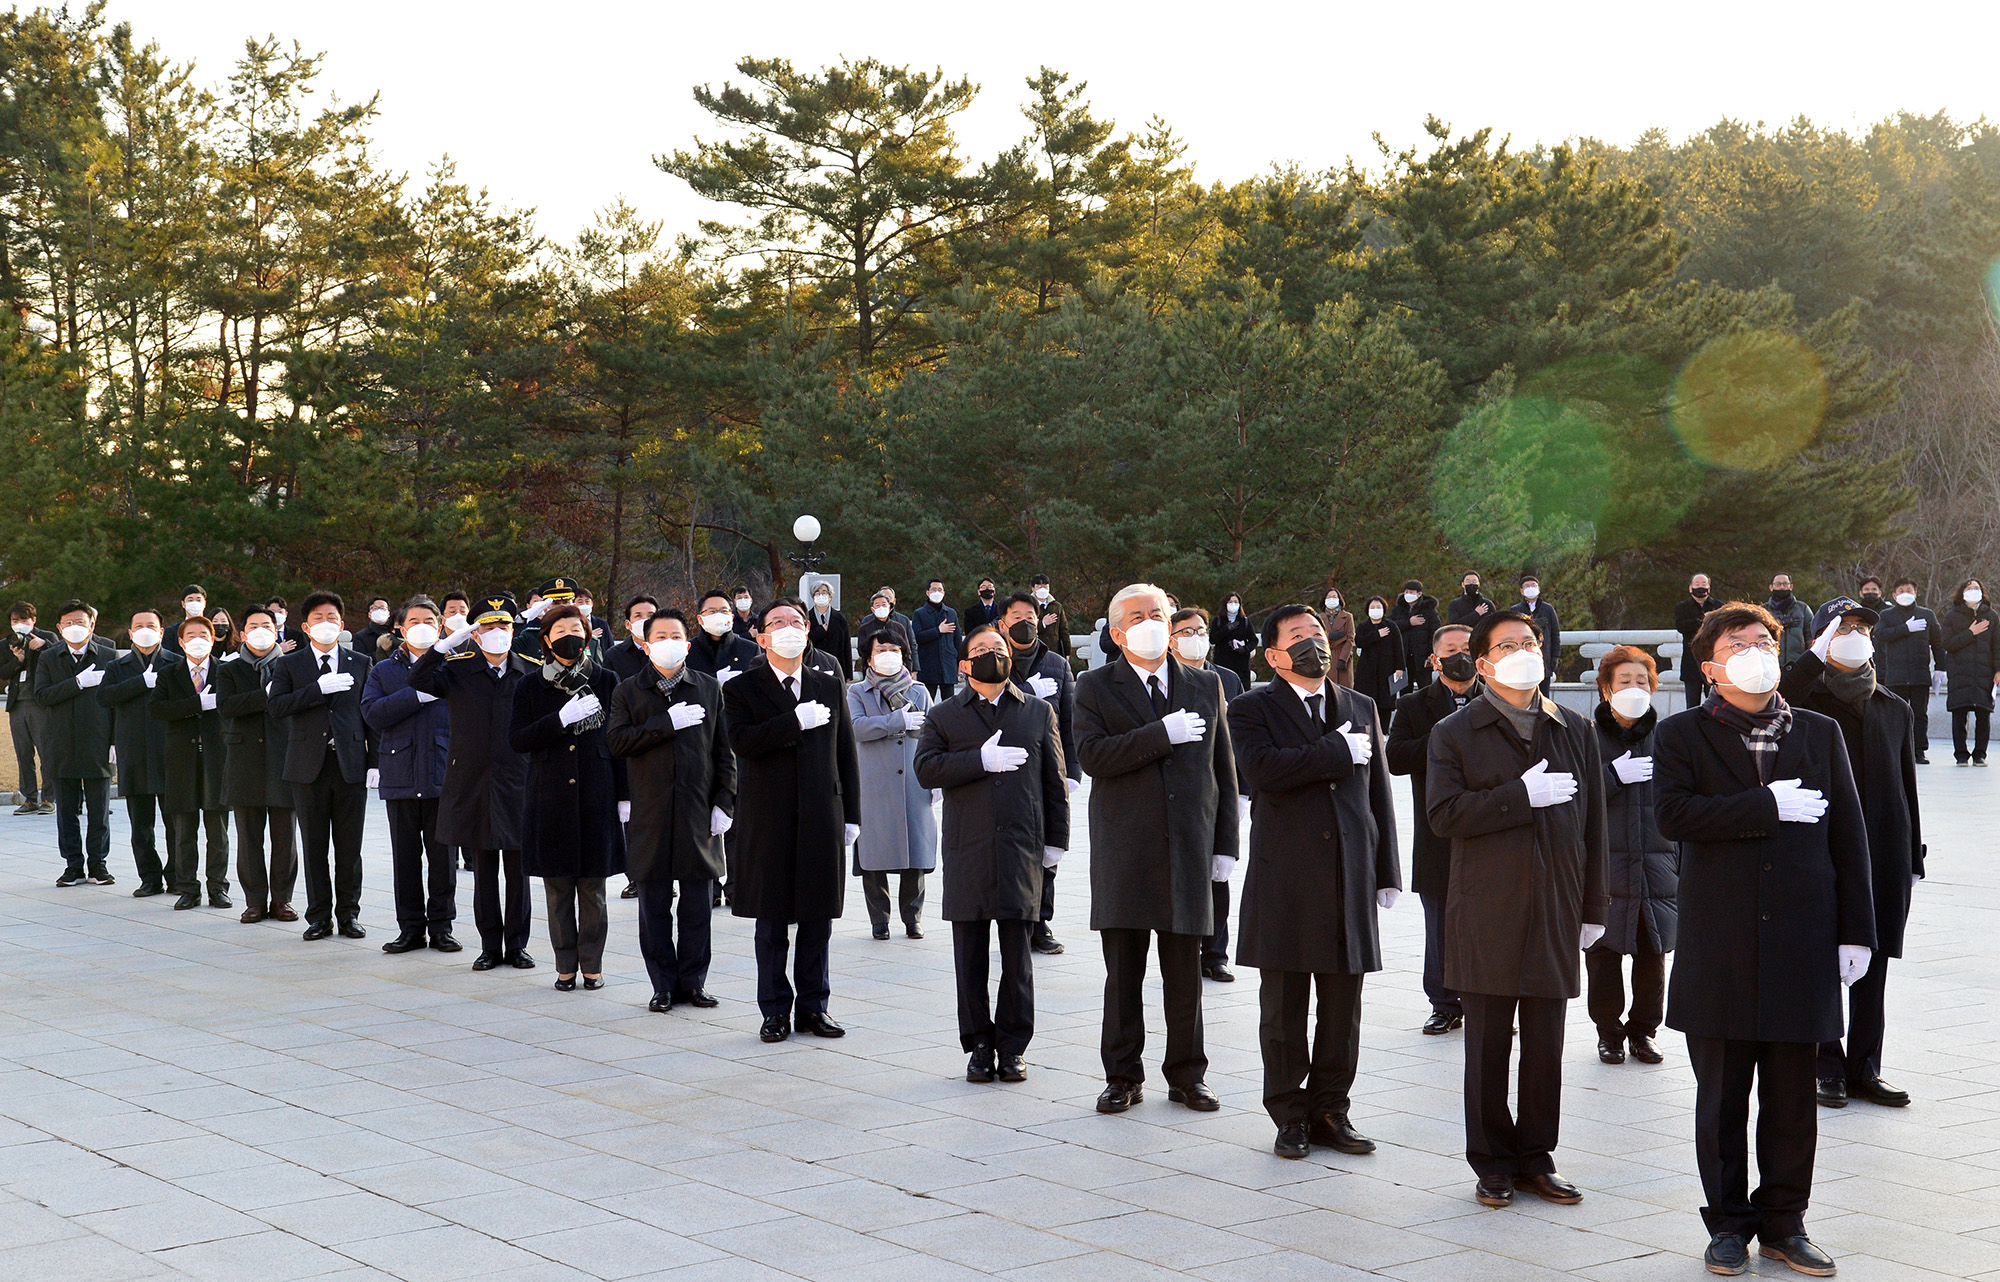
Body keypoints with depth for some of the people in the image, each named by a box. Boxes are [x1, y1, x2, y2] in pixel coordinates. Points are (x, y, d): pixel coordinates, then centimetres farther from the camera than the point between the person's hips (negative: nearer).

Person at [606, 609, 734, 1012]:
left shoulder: (709, 688, 10)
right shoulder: (628, 691, 7)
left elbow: (725, 750, 8)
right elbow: (616, 740, -8)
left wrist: (724, 803, 0)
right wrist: (667, 722, -14)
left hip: (699, 811, 1)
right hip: (650, 811, -1)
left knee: (698, 902, 3)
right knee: (654, 903, 3)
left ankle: (693, 981, 14)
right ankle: (663, 984, 12)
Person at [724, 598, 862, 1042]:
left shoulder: (830, 687, 12)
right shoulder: (742, 689, 1)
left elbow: (846, 754, 12)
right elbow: (742, 740, -17)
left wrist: (851, 816, 7)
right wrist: (796, 721, -22)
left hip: (821, 820, 3)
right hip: (767, 821, -2)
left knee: (819, 918, 6)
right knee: (772, 920, 4)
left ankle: (813, 1005, 17)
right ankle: (775, 1009, 13)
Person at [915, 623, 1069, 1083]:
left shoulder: (1039, 712, 14)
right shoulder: (944, 716, 10)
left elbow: (1054, 781, 12)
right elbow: (926, 769, -6)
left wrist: (1055, 840, 7)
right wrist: (982, 760, -15)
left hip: (1022, 851, 0)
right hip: (967, 852, 0)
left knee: (1017, 954, 1)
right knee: (971, 957, 3)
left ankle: (1012, 1047, 9)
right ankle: (979, 1047, 11)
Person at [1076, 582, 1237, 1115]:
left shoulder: (1206, 686, 11)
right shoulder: (1095, 687, 3)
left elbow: (1223, 770, 12)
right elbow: (1093, 755, -14)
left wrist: (1224, 844, 6)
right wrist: (1164, 734, -17)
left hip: (1188, 850, 2)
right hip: (1123, 851, -2)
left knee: (1185, 972, 5)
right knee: (1123, 973, 4)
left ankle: (1187, 1075, 17)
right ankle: (1123, 1077, 15)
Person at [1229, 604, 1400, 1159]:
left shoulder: (1360, 708, 14)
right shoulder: (1253, 710, 0)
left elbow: (1378, 793, 14)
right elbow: (1264, 769, -20)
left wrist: (1386, 872, 9)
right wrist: (1340, 752, -13)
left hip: (1350, 881, 4)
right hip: (1285, 880, -3)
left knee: (1343, 1008, 7)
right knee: (1284, 1008, 3)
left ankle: (1331, 1111, 19)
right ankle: (1290, 1115, 14)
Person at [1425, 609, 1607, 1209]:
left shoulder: (1575, 731, 12)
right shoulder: (1455, 733, 2)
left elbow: (1592, 823, 12)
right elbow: (1444, 815, -12)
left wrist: (1592, 908, 9)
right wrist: (1522, 795, -17)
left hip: (1555, 910, 3)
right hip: (1487, 912, -3)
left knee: (1546, 1043, 6)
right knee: (1488, 1043, 2)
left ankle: (1535, 1158, 18)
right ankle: (1492, 1162, 13)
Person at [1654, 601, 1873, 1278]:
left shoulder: (1819, 734, 11)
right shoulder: (1681, 735, 3)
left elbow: (1848, 835, 9)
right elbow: (1672, 813, -15)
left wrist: (1855, 931, 3)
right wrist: (1771, 807, -16)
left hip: (1801, 945, 2)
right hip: (1718, 949, -2)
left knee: (1793, 1098, 7)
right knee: (1721, 1098, 6)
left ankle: (1783, 1221, 20)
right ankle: (1728, 1223, 18)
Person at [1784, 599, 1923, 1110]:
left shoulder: (1896, 709, 12)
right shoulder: (1806, 701, -1)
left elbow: (1907, 786, 14)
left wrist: (1913, 858, 11)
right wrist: (1816, 658, -23)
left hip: (1884, 858, 4)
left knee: (1873, 968, 8)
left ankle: (1864, 1070, 17)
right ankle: (1829, 1068, 13)